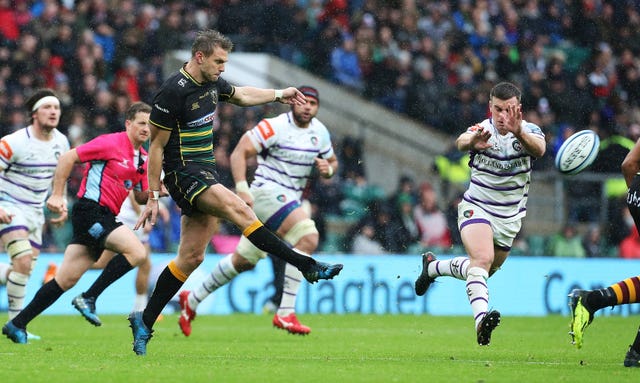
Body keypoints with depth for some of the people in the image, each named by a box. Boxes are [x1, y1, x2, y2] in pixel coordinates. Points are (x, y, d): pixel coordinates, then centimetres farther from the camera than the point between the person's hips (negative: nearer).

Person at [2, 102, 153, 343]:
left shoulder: (142, 158, 16)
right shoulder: (111, 143, -8)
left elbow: (140, 197, 23)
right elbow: (67, 158, -9)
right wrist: (57, 195, -12)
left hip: (104, 218, 8)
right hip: (91, 210, -8)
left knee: (66, 279, 5)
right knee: (136, 251, -21)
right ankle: (89, 298, -15)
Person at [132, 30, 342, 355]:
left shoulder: (212, 82, 8)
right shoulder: (173, 92, -17)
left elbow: (241, 95, 32)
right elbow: (156, 147, -12)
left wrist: (279, 94, 28)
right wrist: (153, 198, -11)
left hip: (205, 174, 9)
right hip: (183, 173, -9)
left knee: (191, 257, 7)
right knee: (237, 208, -27)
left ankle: (144, 321, 15)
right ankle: (307, 266, -35)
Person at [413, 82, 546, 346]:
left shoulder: (529, 131, -10)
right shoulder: (482, 130, -13)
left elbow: (539, 149, -34)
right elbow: (461, 143, -35)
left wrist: (519, 132, -56)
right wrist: (473, 140, -61)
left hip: (509, 217, 4)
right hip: (476, 207, -4)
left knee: (485, 270, 18)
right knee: (482, 258, -30)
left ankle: (432, 267, 43)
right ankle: (481, 319, -46)